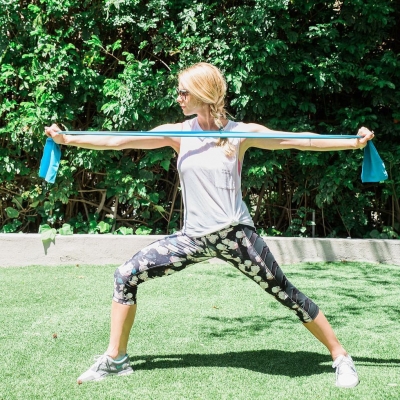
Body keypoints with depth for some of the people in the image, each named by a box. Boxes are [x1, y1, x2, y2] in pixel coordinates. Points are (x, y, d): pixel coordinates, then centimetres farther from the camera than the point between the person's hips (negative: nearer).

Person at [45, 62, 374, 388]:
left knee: (285, 293, -2)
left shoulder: (242, 132, -4)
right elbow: (118, 141, 2)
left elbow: (298, 141, -3)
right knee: (126, 276, -5)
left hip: (235, 234, -3)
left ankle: (341, 357, 15)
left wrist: (354, 142, -10)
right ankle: (115, 360, 9)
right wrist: (68, 139, -2)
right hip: (193, 237, 3)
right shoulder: (178, 133, 2)